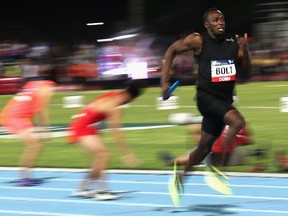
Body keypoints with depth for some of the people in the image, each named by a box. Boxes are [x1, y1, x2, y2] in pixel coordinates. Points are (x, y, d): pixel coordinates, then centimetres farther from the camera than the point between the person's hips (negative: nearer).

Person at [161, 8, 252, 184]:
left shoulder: (235, 42, 1)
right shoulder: (198, 41, -9)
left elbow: (246, 76, 5)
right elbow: (172, 50, 6)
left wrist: (245, 51, -11)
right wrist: (165, 81, 0)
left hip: (225, 99, 5)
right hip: (206, 96, -5)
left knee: (205, 146, 13)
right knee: (238, 122, -28)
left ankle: (182, 175, 33)